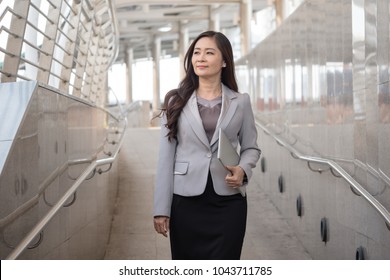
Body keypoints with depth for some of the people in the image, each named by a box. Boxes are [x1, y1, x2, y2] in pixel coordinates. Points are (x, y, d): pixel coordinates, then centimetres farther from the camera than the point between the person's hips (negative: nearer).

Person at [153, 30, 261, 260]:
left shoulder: (241, 102, 5)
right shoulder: (176, 102, 3)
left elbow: (251, 147, 12)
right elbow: (166, 157, 1)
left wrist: (243, 170, -12)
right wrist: (162, 208, -4)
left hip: (228, 202, 0)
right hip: (186, 201, 0)